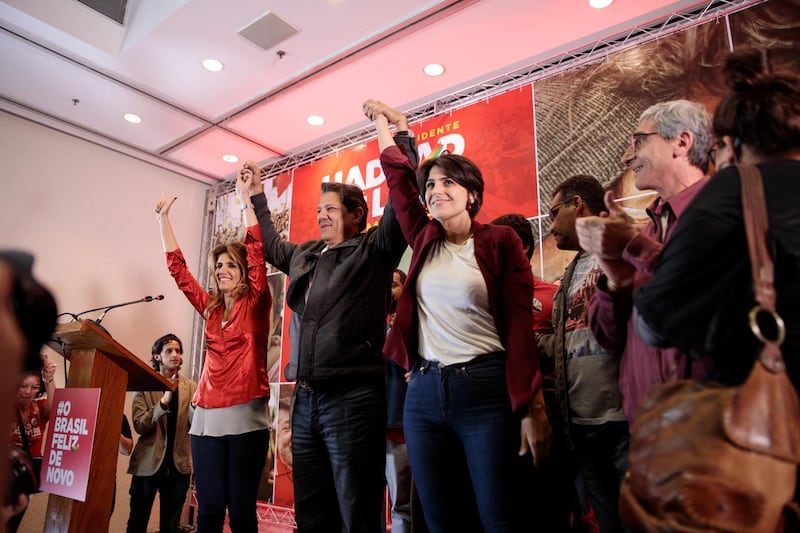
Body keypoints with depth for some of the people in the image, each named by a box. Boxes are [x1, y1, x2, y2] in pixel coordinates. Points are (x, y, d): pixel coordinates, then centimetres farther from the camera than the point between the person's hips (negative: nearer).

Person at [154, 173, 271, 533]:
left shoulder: (255, 304, 2)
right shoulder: (211, 307, 14)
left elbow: (256, 252, -9)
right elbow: (178, 268, 18)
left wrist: (245, 199, -10)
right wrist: (164, 218, 19)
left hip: (244, 416, -4)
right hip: (207, 416, 4)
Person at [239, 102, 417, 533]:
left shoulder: (374, 248, 0)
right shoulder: (304, 256, 19)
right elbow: (271, 245, 39)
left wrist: (401, 133, -14)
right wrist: (257, 196, 42)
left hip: (352, 398, -7)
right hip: (305, 399, 7)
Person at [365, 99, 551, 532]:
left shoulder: (500, 241, -1)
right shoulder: (424, 240, 10)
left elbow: (520, 327, -6)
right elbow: (397, 175, 21)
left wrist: (530, 410, -10)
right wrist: (382, 121, 30)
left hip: (485, 388, -4)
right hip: (424, 392, 5)